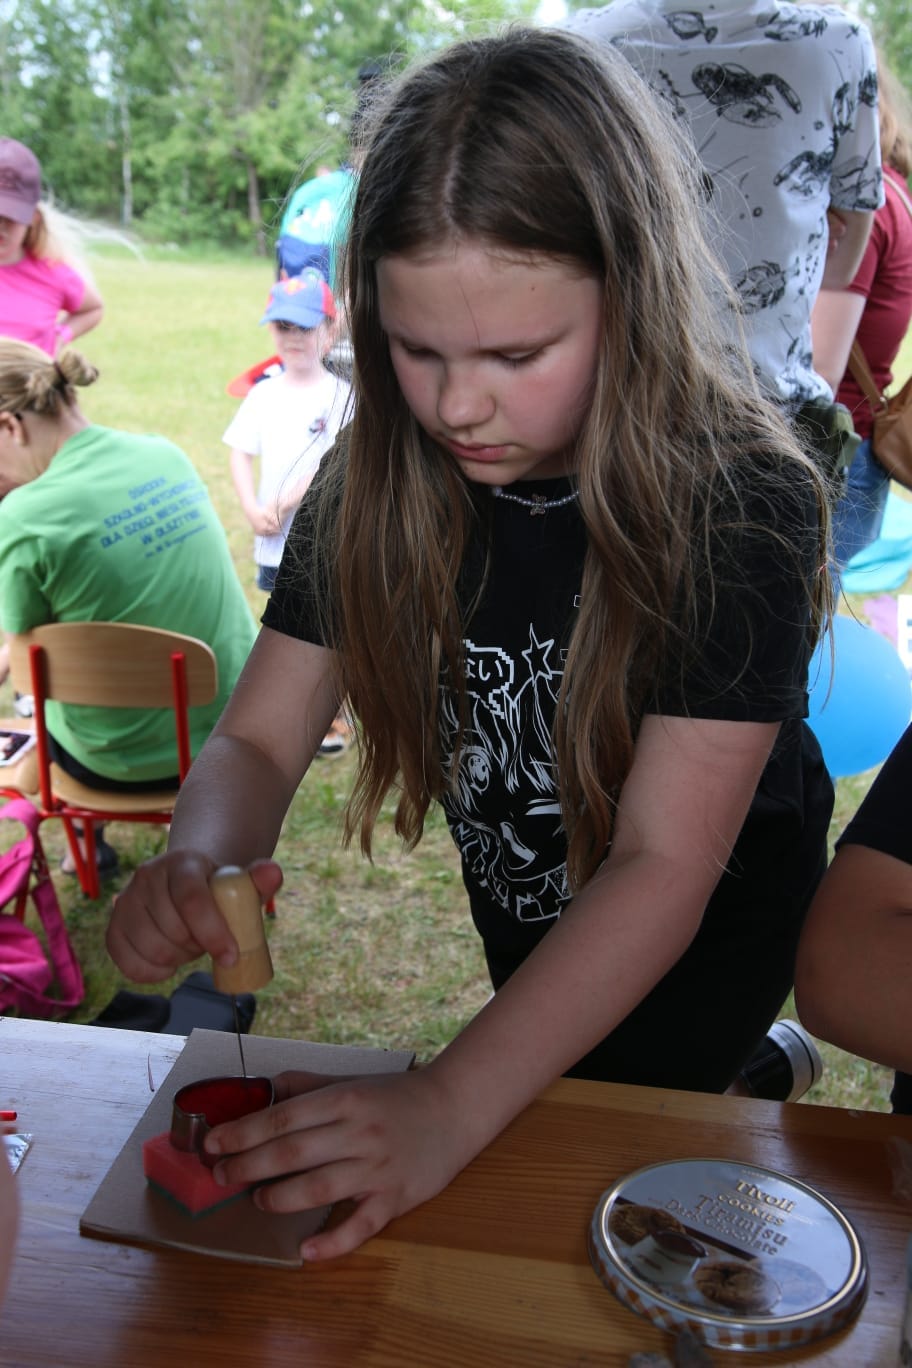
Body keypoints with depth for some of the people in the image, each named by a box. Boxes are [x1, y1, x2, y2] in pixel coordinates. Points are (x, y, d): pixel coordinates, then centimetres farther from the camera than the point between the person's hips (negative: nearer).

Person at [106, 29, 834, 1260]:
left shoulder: (743, 506, -30)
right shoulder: (374, 485, -18)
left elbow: (663, 869, -33)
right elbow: (257, 740, -14)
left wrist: (449, 1110, -44)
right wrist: (196, 864, -37)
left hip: (711, 927, -4)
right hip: (523, 914, 5)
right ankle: (745, 1065, 47)